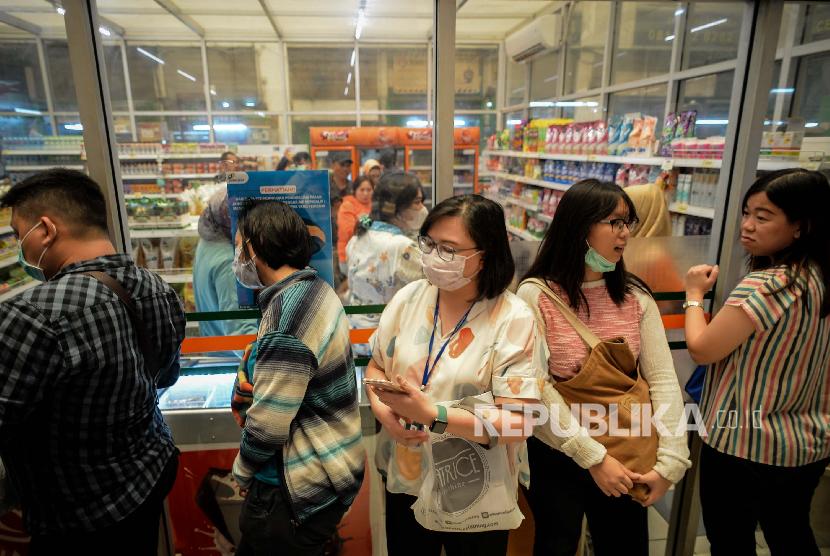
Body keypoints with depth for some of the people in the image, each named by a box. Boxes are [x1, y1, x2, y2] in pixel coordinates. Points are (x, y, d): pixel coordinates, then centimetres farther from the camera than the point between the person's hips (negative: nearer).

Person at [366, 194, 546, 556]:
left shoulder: (513, 320, -19)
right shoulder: (408, 299, -5)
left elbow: (519, 423, -22)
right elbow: (376, 368, 6)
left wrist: (430, 415, -29)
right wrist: (382, 410, -15)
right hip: (403, 479, 4)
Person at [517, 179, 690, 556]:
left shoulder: (635, 296, -1)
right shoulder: (536, 296, -14)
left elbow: (663, 378, -5)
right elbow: (537, 388, -18)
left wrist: (670, 461, -13)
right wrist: (593, 456, -17)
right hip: (556, 456, -3)